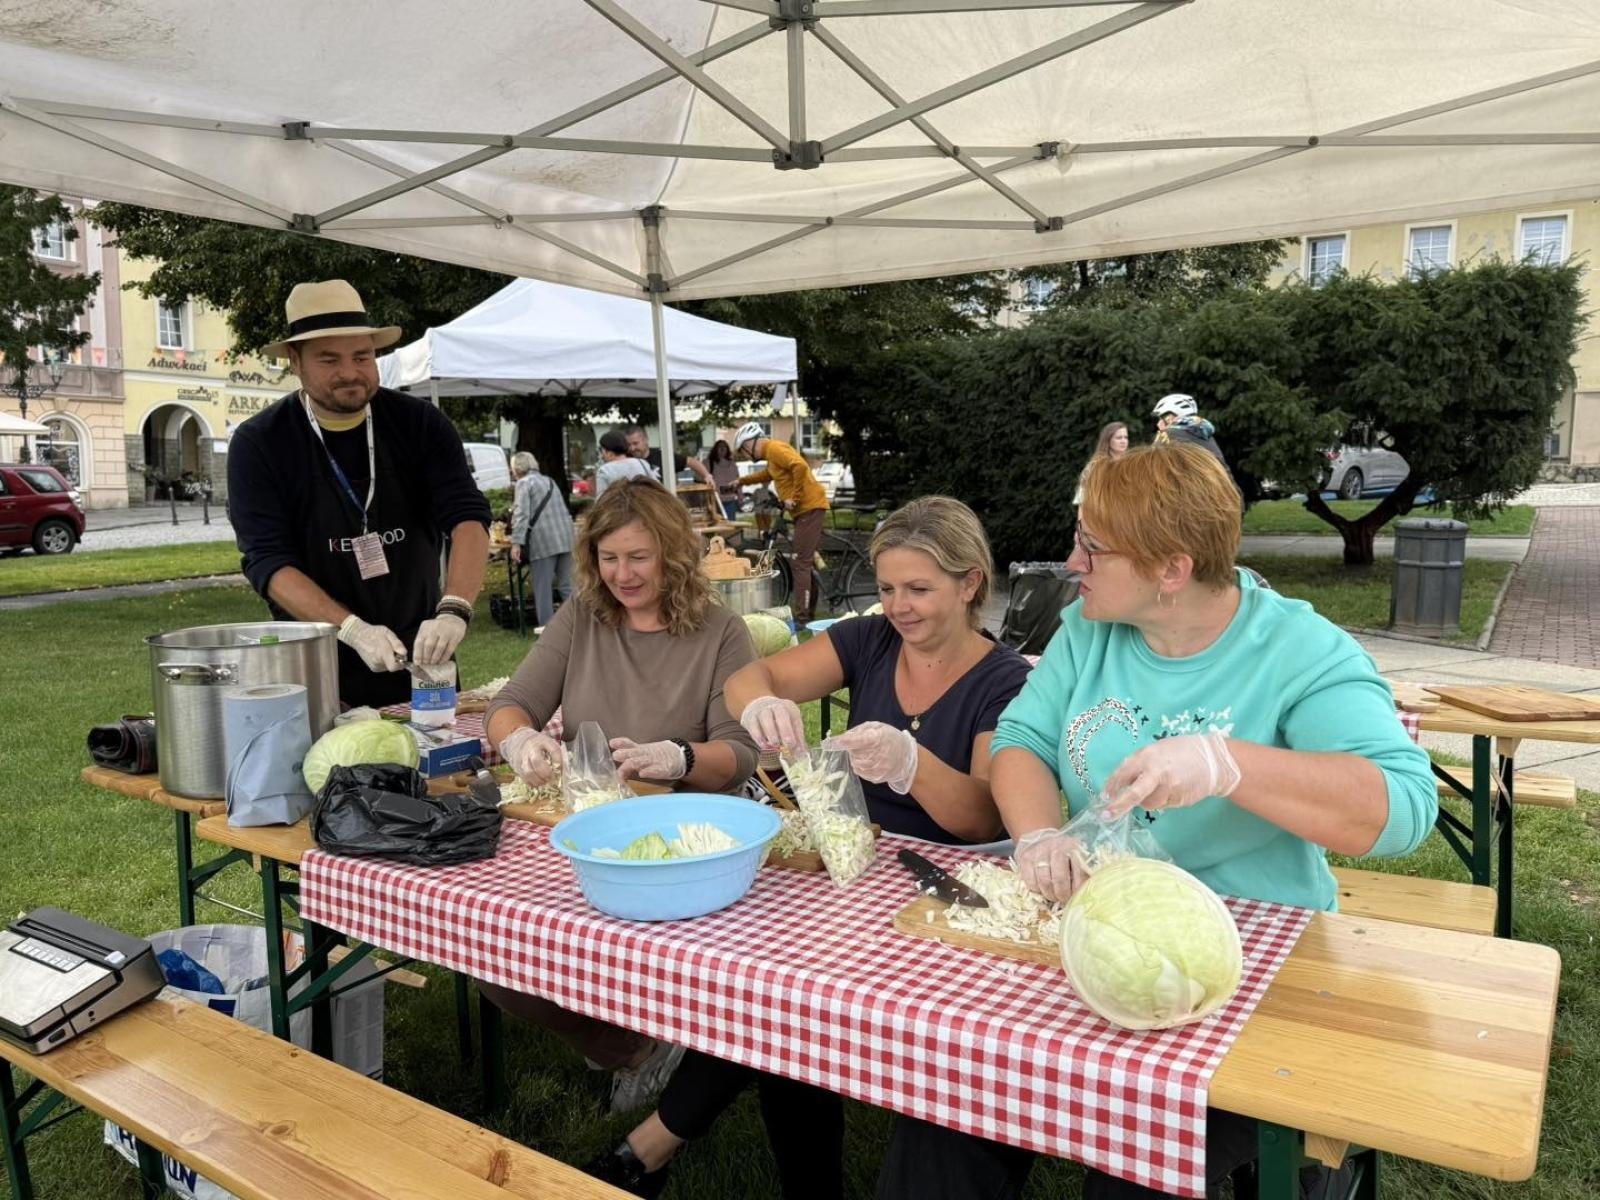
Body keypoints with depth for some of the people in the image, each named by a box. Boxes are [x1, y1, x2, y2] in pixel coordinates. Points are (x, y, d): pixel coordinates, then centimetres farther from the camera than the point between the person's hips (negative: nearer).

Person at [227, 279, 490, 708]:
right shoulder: (258, 444, -8)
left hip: (421, 661, 2)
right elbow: (267, 562, -15)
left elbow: (468, 518, -15)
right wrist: (353, 629, -30)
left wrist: (453, 610, -33)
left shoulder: (419, 424, -4)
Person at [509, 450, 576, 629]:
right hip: (565, 536, 6)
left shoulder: (524, 483, 0)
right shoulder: (549, 481, 22)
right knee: (566, 584, 9)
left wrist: (516, 543, -15)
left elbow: (521, 513, -11)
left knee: (543, 586, 1)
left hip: (543, 539, -6)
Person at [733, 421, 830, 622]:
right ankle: (809, 611, 21)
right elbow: (767, 474, 42)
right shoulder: (772, 453, 20)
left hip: (809, 507, -10)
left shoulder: (775, 448, -12)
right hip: (806, 508, 10)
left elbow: (800, 466, -28)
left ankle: (801, 617, -11)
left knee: (801, 563, -11)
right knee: (807, 561, 14)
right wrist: (742, 481, 41)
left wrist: (794, 498, -22)